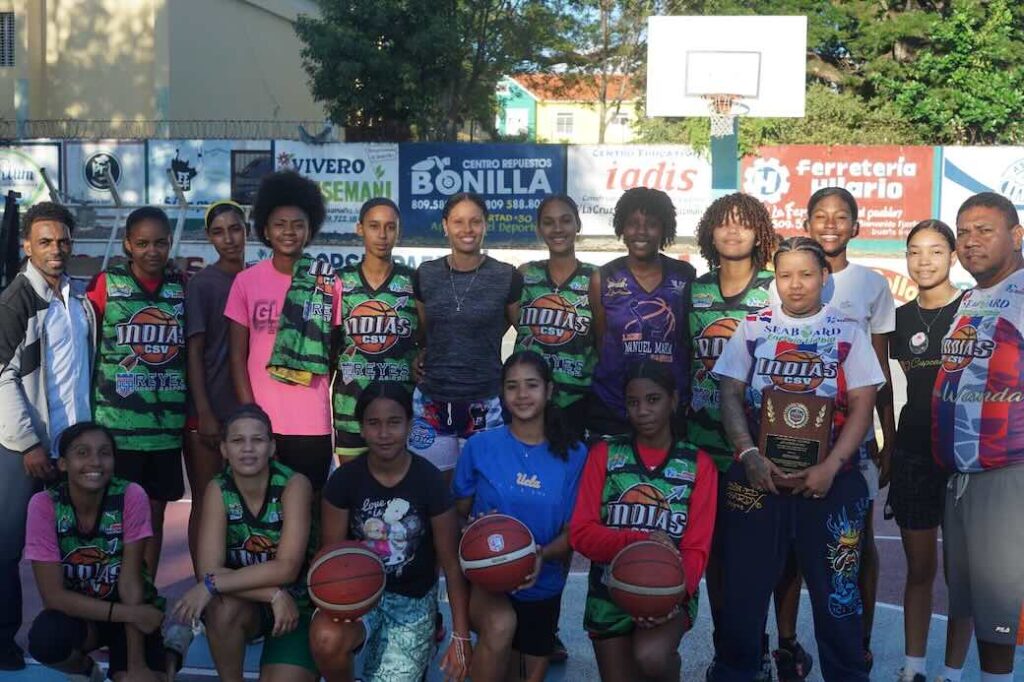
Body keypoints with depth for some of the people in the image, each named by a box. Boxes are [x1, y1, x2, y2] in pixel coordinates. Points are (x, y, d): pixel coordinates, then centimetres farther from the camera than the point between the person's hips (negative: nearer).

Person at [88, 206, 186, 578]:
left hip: (167, 425, 3)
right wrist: (88, 409, -4)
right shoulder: (107, 283, -2)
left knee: (155, 514, 12)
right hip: (117, 423, -3)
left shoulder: (182, 286, 8)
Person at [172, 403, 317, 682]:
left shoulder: (294, 484, -18)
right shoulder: (218, 490, -12)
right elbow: (210, 570, -19)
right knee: (223, 608, -31)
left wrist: (211, 585, -31)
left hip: (297, 605, -2)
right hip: (245, 602, 2)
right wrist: (273, 595, -29)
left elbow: (286, 568, -26)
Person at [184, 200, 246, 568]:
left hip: (249, 408, 4)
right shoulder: (201, 283, -4)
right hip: (209, 410, -4)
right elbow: (193, 351, -8)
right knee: (205, 503, 2)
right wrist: (204, 414, -14)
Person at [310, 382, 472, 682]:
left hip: (413, 599, 0)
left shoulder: (430, 481, -12)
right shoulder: (344, 480, -10)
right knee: (325, 639, -33)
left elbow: (451, 562, -6)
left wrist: (461, 636, -6)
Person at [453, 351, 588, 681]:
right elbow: (459, 511, 2)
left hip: (541, 586, 3)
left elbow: (572, 530, -4)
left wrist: (542, 556, -24)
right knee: (501, 625, -34)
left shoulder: (573, 454, -7)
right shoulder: (480, 446, -9)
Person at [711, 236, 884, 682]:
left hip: (829, 480, -1)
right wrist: (749, 455, -11)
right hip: (757, 476, 1)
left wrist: (830, 466, -13)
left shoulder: (848, 332, 4)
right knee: (743, 585, 6)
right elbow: (731, 396, 3)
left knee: (836, 591, 6)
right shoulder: (752, 328, 6)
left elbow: (862, 405, -1)